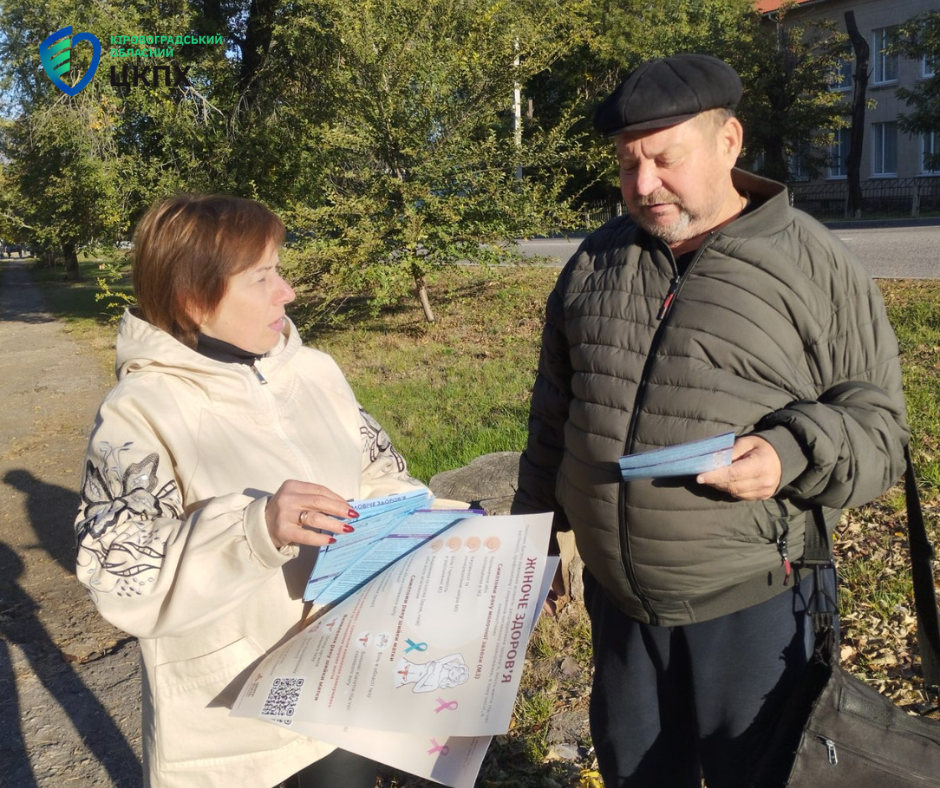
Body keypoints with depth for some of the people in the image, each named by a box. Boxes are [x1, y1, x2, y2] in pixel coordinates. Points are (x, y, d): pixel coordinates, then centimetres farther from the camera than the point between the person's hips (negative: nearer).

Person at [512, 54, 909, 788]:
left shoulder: (814, 265, -7)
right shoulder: (597, 260, 6)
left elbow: (877, 424, -4)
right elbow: (554, 416, 13)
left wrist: (793, 456, -23)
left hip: (752, 608, -4)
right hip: (617, 602, 4)